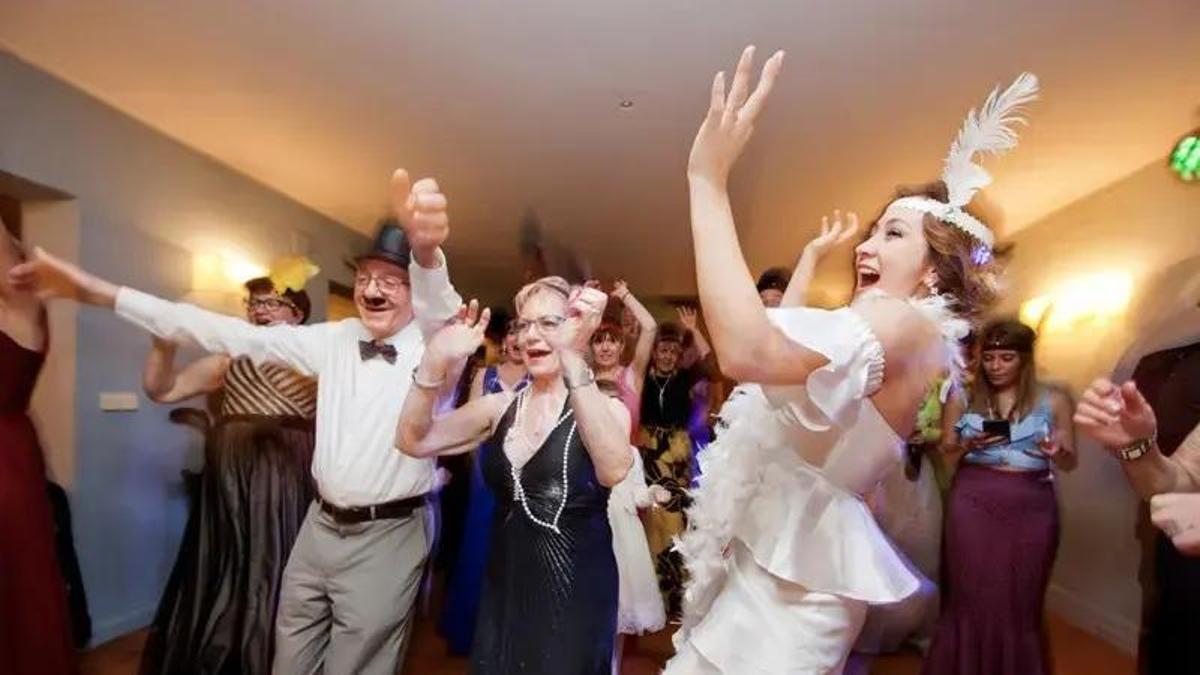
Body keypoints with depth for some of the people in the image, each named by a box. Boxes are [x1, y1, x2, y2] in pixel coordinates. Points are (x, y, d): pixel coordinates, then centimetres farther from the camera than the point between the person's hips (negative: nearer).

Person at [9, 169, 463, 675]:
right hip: (320, 525, 5)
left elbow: (439, 308, -35)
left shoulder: (432, 347, -12)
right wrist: (99, 293, 1)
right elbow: (233, 335, 4)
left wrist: (426, 251, -60)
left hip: (387, 537, -5)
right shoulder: (335, 340, 4)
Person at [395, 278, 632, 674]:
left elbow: (614, 470, -33)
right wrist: (436, 361, -23)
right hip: (504, 586, 4)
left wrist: (574, 364, -43)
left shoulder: (605, 408, -10)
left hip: (574, 589, -4)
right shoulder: (500, 407, 2)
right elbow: (413, 442, -8)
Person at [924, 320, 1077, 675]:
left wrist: (1057, 453, -16)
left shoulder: (1053, 400, 3)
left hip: (1031, 508, 0)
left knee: (1020, 599, 7)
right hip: (972, 504, 0)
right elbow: (944, 451, 6)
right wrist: (970, 443, -14)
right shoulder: (963, 398, 3)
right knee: (970, 594, 6)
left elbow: (1070, 462, 7)